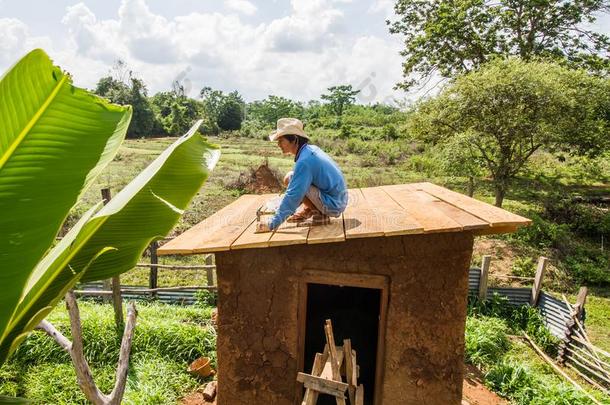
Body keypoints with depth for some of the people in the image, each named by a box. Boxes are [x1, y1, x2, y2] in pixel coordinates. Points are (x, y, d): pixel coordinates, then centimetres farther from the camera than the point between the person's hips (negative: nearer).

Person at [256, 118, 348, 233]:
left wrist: (272, 224, -20)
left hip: (332, 205, -9)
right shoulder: (311, 149, 6)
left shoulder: (304, 161, -22)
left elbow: (293, 196, -24)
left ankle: (319, 214, -6)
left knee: (290, 179, -15)